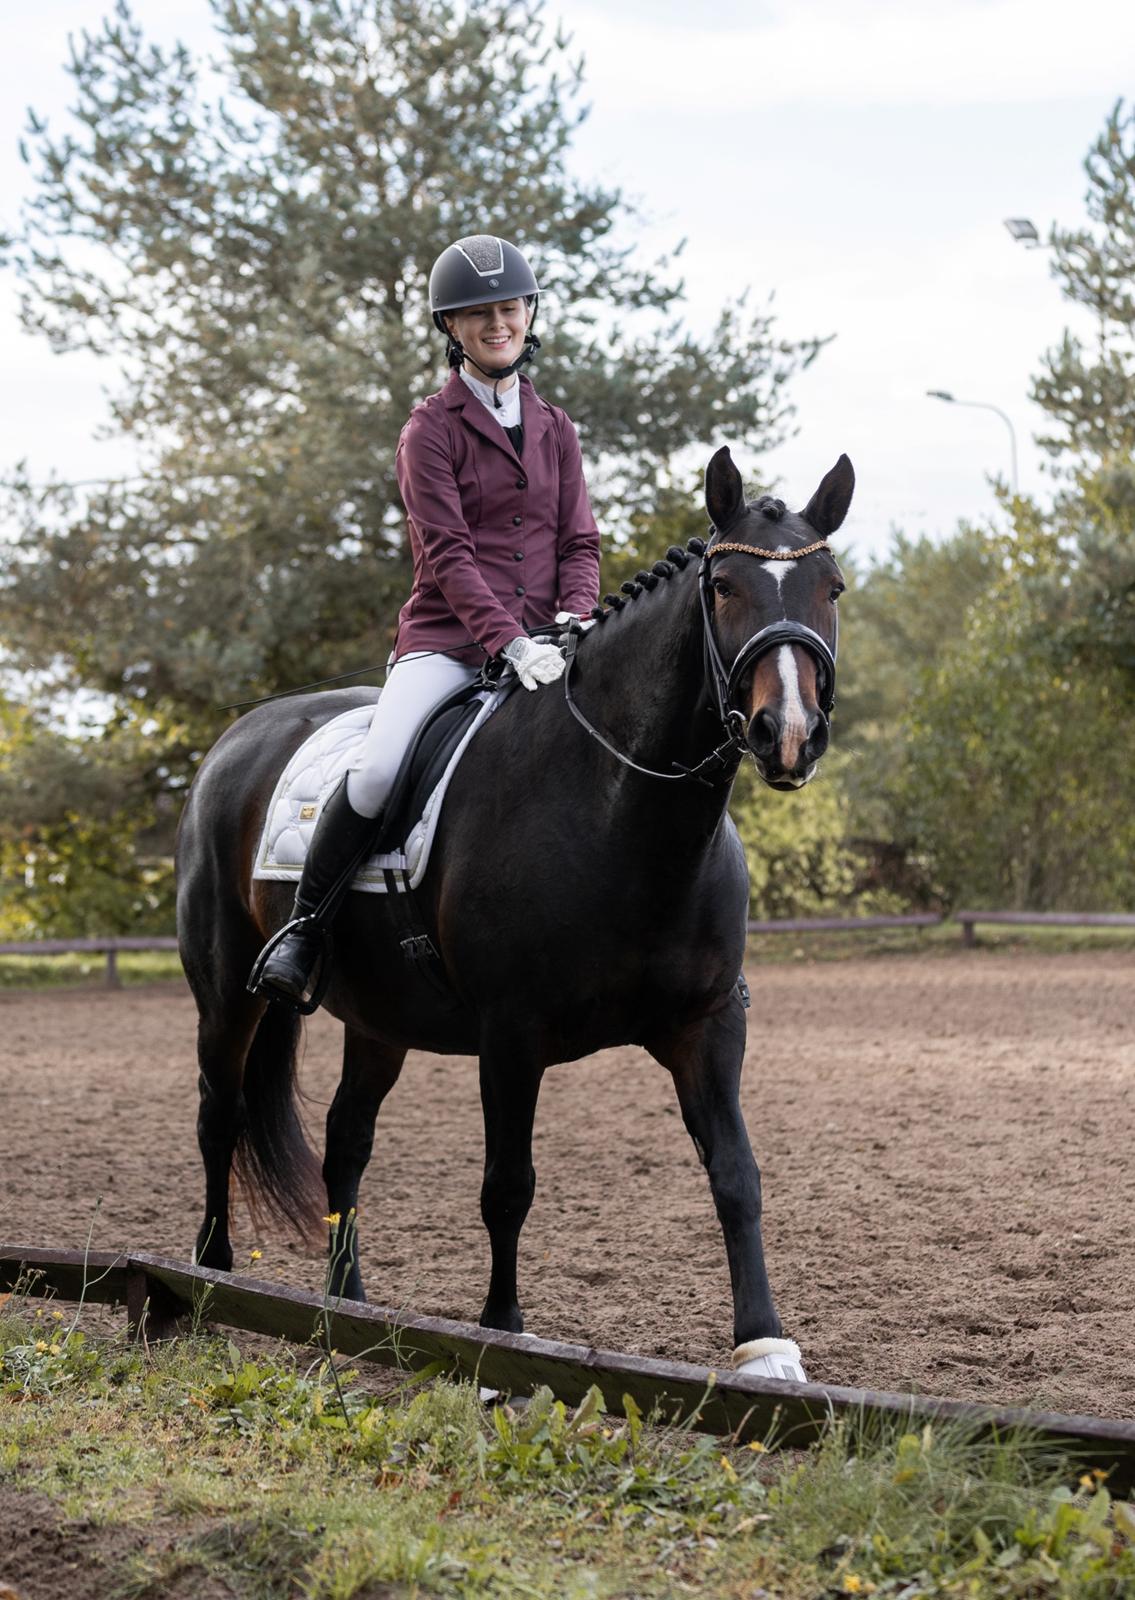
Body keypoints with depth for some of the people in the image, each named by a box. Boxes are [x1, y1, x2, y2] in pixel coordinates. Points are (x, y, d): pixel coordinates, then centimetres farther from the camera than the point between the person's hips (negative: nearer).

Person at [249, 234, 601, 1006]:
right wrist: (511, 642, -22)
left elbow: (580, 541, 12)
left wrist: (574, 621, -10)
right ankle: (304, 928, -10)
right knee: (377, 769, -28)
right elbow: (448, 553, -9)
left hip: (542, 643, 4)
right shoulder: (431, 430, 1)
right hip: (447, 640, -4)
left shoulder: (555, 428, 17)